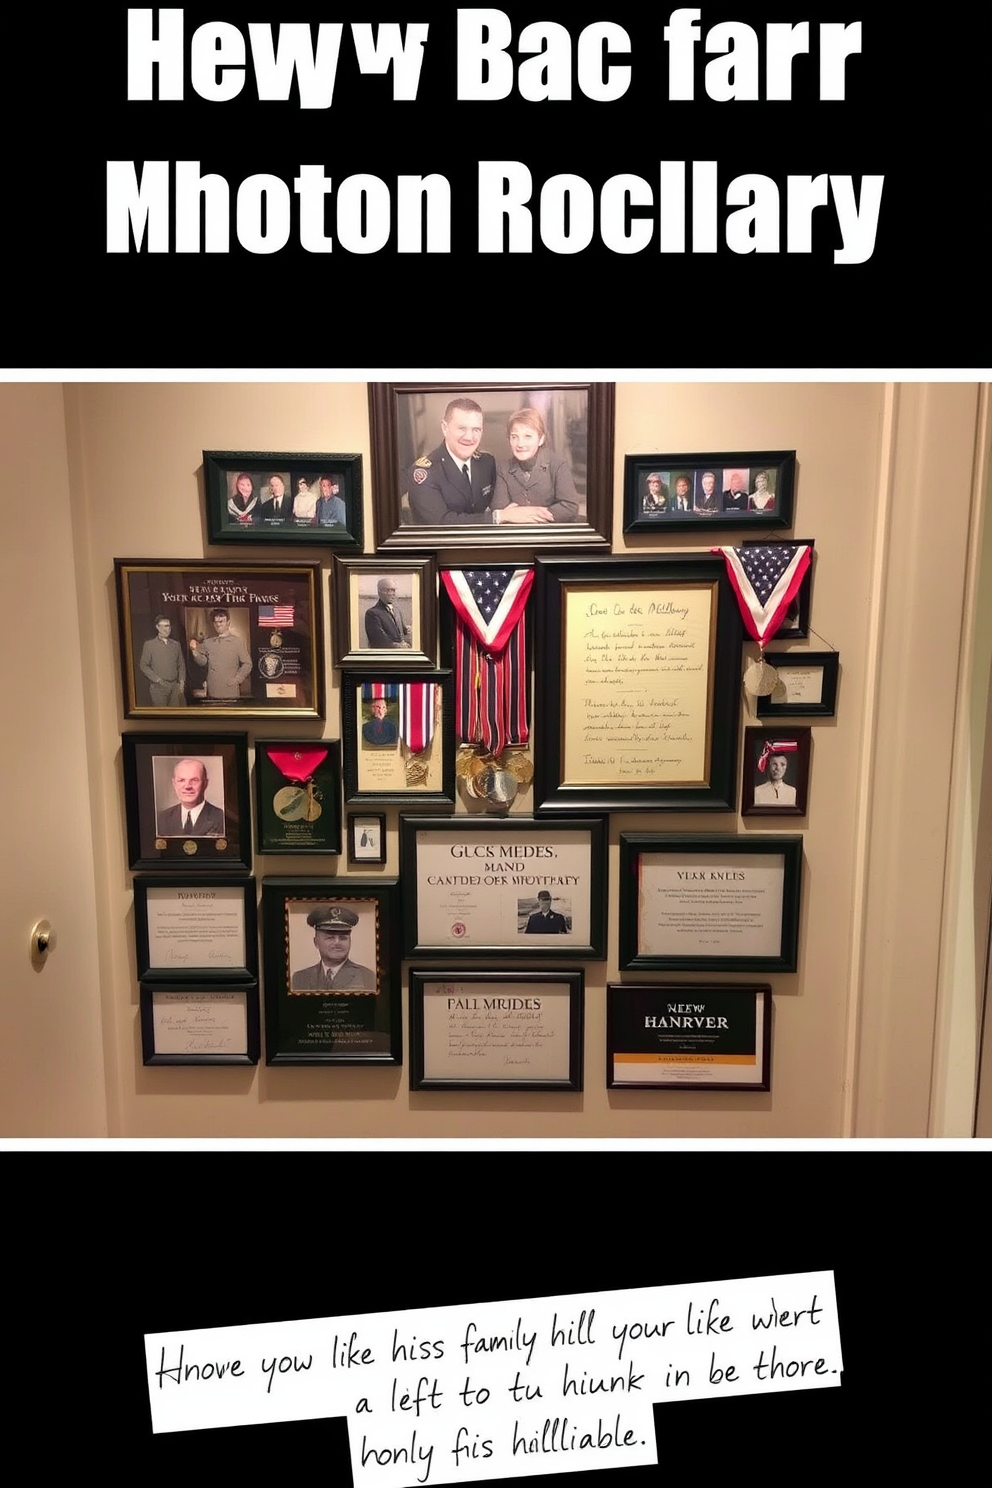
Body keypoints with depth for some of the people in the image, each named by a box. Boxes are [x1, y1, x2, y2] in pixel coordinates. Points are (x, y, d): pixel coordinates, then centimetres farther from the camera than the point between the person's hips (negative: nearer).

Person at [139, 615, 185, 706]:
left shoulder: (176, 644, 12)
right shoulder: (149, 645, 1)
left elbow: (181, 665, 14)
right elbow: (143, 666, -1)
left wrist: (181, 681, 2)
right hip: (158, 687, -3)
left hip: (175, 685, 3)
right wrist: (157, 679, -9)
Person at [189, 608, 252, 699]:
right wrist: (195, 651, -8)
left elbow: (247, 664, 3)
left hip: (231, 691, -3)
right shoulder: (208, 642, 10)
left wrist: (237, 679, -4)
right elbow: (202, 662, 8)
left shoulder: (237, 641, 1)